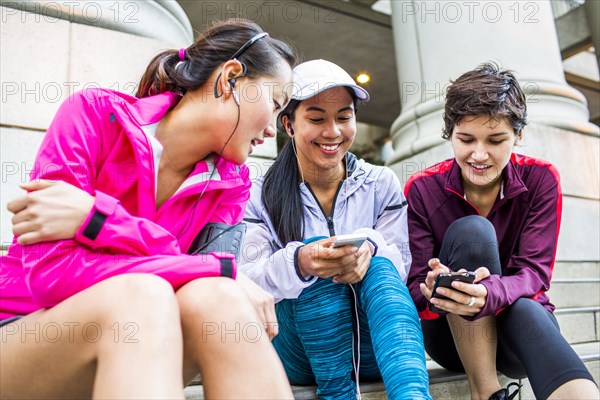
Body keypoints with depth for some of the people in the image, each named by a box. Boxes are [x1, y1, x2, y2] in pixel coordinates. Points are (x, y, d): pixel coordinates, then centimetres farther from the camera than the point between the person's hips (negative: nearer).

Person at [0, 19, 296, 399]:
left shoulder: (231, 182, 0)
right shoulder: (97, 112, -11)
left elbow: (207, 282, -15)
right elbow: (48, 266, -22)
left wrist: (99, 219, -27)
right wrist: (224, 272, -28)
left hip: (134, 345, 3)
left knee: (217, 299, -29)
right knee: (142, 296, -34)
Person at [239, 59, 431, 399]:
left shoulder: (382, 184, 3)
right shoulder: (260, 197, -2)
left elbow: (400, 267, -3)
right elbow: (248, 283, -14)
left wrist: (371, 249, -27)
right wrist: (299, 263, -36)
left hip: (371, 345, 2)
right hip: (296, 352, -1)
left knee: (378, 263, -27)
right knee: (315, 247, -27)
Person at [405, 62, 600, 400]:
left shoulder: (541, 179, -6)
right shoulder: (422, 189, -9)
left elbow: (535, 273, -16)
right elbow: (415, 287, -14)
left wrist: (490, 294, -40)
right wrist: (435, 289, -40)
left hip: (522, 321, -1)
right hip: (451, 333, 1)